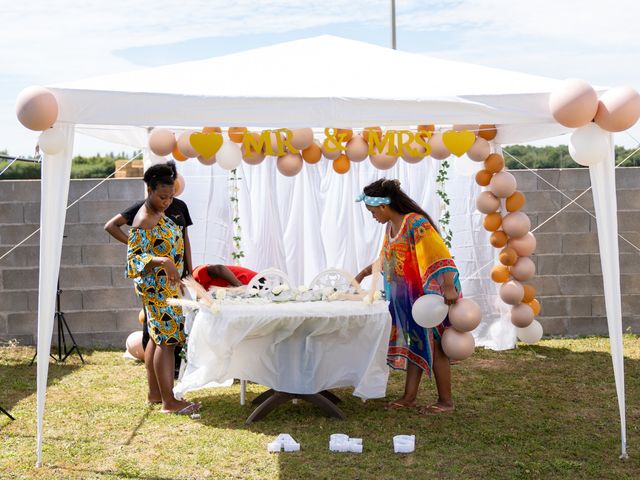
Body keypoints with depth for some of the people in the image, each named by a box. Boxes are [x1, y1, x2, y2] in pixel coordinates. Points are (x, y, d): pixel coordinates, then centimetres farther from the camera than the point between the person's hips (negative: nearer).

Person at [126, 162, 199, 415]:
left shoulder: (157, 212, 10)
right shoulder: (144, 222, -20)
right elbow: (134, 258, -27)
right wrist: (164, 261, -40)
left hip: (165, 284, 10)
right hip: (157, 287, -10)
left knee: (157, 338, 14)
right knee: (167, 339, -9)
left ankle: (154, 393, 23)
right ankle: (169, 402, -6)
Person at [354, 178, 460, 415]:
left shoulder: (416, 223, -20)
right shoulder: (391, 227, 8)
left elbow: (440, 255, -27)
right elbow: (386, 259, 24)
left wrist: (449, 287, -35)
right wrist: (364, 273, 24)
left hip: (430, 295, -9)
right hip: (409, 298, 9)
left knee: (434, 346, 0)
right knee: (415, 344, 13)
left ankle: (446, 401, 11)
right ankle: (410, 397, 19)